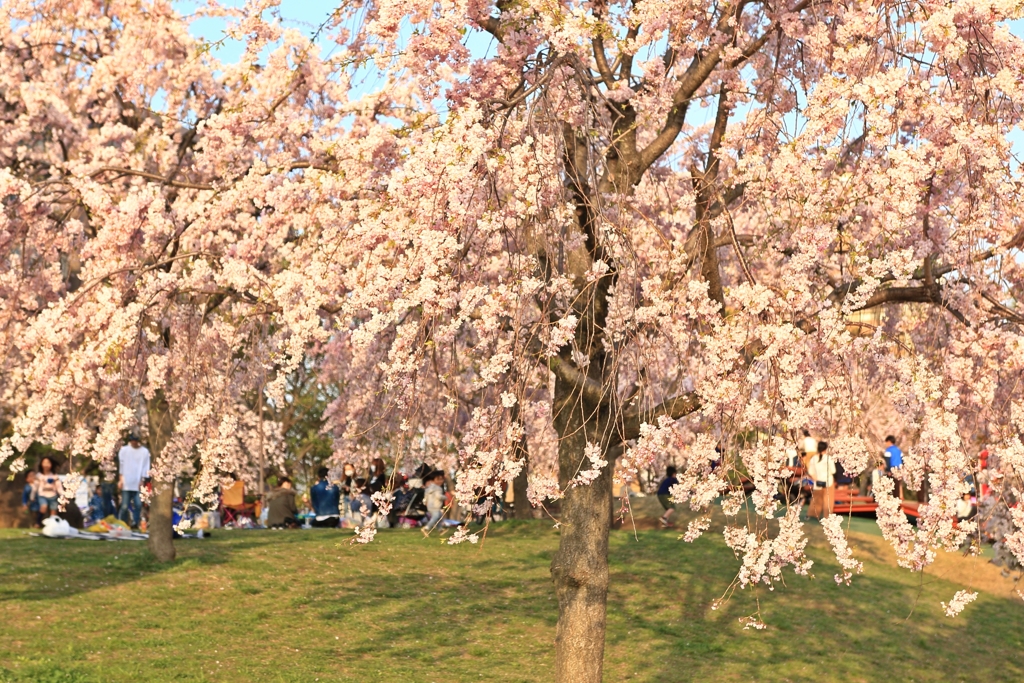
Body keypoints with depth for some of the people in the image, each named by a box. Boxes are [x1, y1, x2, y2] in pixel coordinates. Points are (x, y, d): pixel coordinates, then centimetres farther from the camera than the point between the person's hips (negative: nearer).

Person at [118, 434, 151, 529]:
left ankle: (135, 524, 3)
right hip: (126, 483, -1)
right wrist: (120, 479, 0)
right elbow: (120, 464, 5)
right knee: (124, 506, -3)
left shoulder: (144, 451, 4)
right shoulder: (124, 450, 4)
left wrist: (142, 480, -2)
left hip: (137, 484, 1)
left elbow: (145, 467, 5)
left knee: (138, 505, -5)